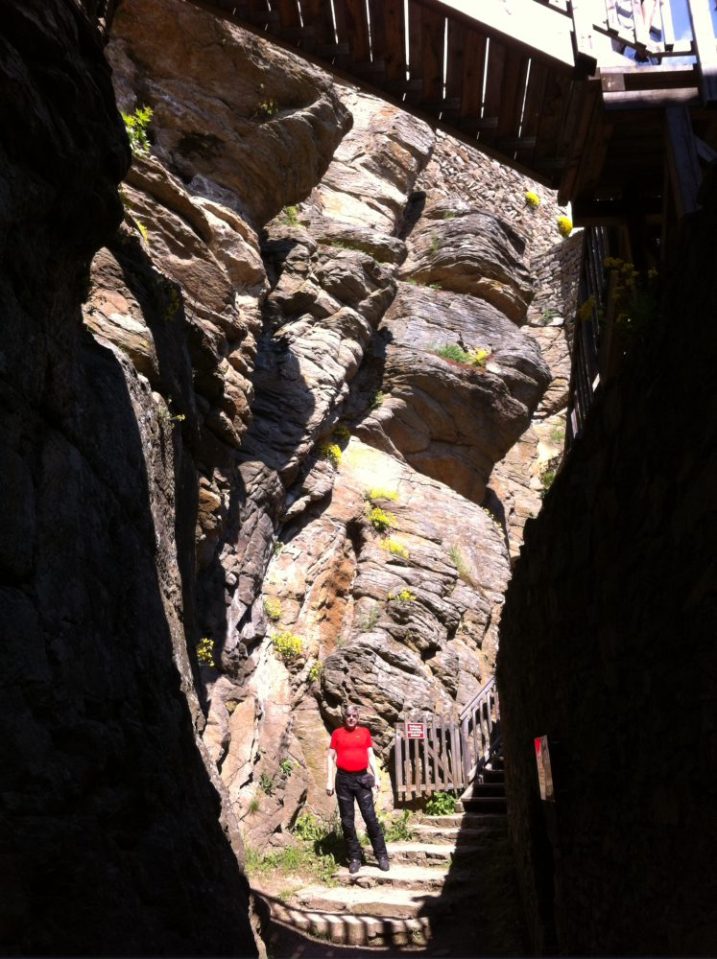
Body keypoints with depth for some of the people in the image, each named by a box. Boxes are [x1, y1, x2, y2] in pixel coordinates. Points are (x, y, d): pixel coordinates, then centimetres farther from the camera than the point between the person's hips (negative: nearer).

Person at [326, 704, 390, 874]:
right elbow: (331, 757, 4)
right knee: (347, 820, 3)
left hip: (362, 778, 0)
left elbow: (371, 756, 9)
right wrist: (329, 781, -2)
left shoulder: (364, 732, 7)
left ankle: (382, 855, 4)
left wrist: (376, 777, 1)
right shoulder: (337, 733, 3)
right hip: (343, 779, 0)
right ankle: (354, 858, 11)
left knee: (370, 817, -3)